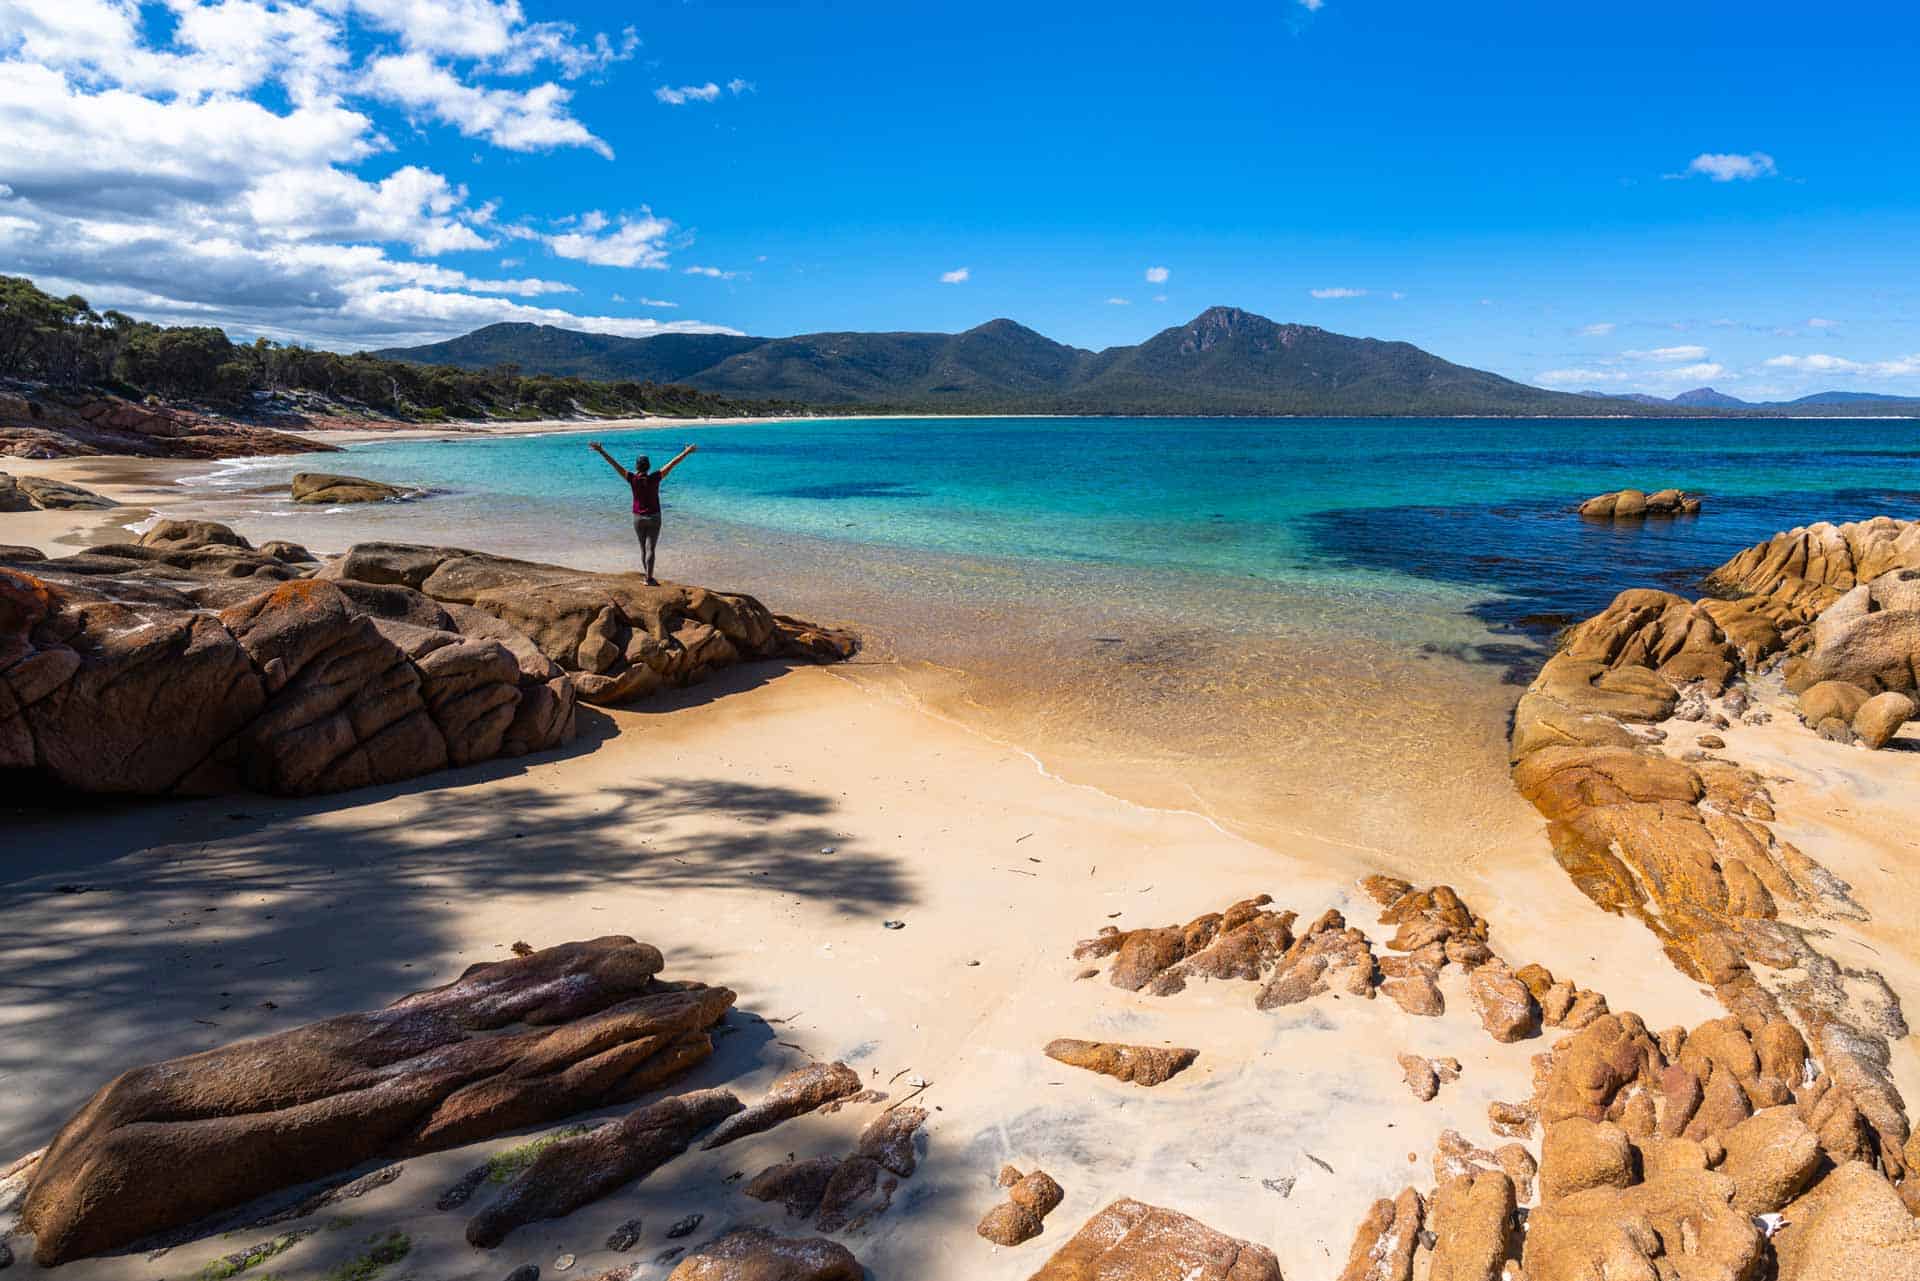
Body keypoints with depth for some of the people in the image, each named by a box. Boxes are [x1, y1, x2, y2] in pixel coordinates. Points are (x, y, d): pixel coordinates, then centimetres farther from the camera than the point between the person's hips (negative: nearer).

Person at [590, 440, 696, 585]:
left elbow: (614, 464, -9)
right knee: (651, 548, -4)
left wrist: (601, 451, -6)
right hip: (653, 518, -2)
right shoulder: (654, 478, -13)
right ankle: (649, 578, -11)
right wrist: (686, 452, -5)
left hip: (638, 518, 2)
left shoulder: (633, 479, -10)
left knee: (643, 548, 15)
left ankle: (648, 576, 23)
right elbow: (672, 464, -10)